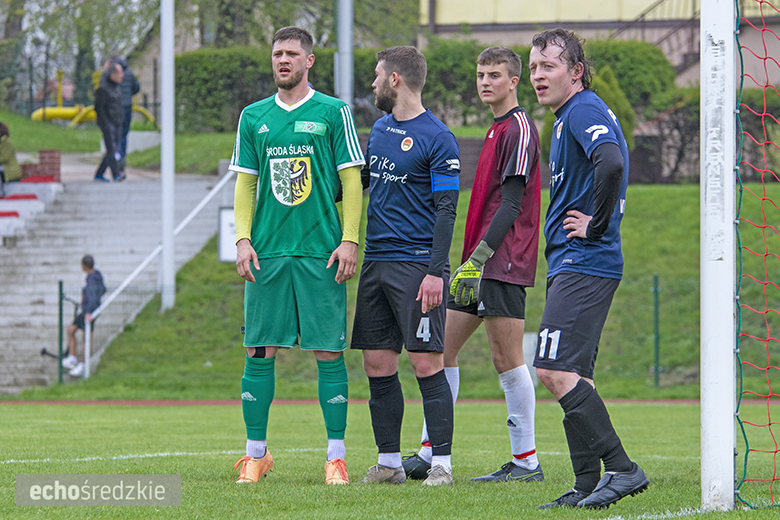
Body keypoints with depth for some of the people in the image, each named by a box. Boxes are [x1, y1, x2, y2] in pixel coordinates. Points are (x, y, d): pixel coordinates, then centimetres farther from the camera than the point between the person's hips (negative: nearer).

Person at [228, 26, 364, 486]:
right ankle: (256, 454, 9)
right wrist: (243, 239, 2)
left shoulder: (333, 112, 3)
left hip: (320, 253, -3)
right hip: (267, 252, 3)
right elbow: (246, 184, 14)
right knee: (260, 351, 1)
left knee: (329, 351, -3)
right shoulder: (254, 117, 12)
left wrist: (350, 240, -7)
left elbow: (352, 180, 1)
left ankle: (336, 457, 2)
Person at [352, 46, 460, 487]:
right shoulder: (380, 128, 15)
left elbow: (446, 210, -12)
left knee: (427, 363, -8)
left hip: (416, 263, -7)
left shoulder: (437, 139, -8)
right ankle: (389, 462, 13)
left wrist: (436, 272, -17)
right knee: (378, 364, 6)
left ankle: (442, 462, -4)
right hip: (376, 262, 7)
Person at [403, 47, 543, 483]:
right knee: (443, 347, 8)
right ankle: (430, 453, 11)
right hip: (481, 262, 10)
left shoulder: (519, 128, -10)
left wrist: (479, 257, -22)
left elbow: (511, 204, -17)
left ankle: (527, 461, -3)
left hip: (503, 260, -10)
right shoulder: (497, 131, 20)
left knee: (506, 356, -8)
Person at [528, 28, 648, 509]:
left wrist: (595, 225, -20)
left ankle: (622, 468, -15)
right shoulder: (575, 115, 19)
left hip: (583, 265, -11)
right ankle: (588, 486, 12)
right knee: (572, 374, 11)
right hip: (577, 265, 11)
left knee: (556, 370, -15)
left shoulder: (584, 110, -13)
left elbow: (612, 165, -32)